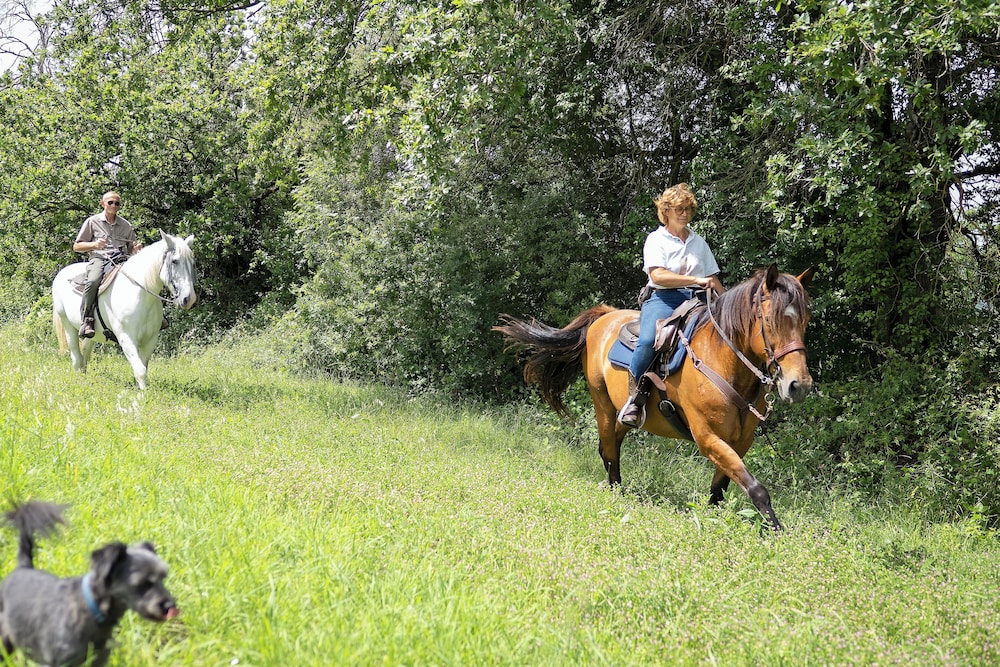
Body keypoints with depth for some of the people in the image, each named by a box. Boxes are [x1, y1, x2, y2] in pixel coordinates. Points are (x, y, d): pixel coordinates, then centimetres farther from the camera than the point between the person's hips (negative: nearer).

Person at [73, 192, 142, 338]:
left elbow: (131, 250, 27)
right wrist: (94, 245, -8)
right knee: (93, 281, -36)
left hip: (122, 260, 3)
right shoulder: (92, 222, 13)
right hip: (99, 259, -3)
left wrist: (136, 249, 1)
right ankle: (87, 320, -30)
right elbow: (76, 247, 12)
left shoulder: (126, 225, 21)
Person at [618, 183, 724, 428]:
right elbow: (658, 276, -11)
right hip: (663, 299, -5)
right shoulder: (656, 239, 6)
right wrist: (697, 280, -17)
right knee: (648, 340, -36)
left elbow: (714, 280, 27)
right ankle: (635, 398, -23)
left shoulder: (699, 242, 23)